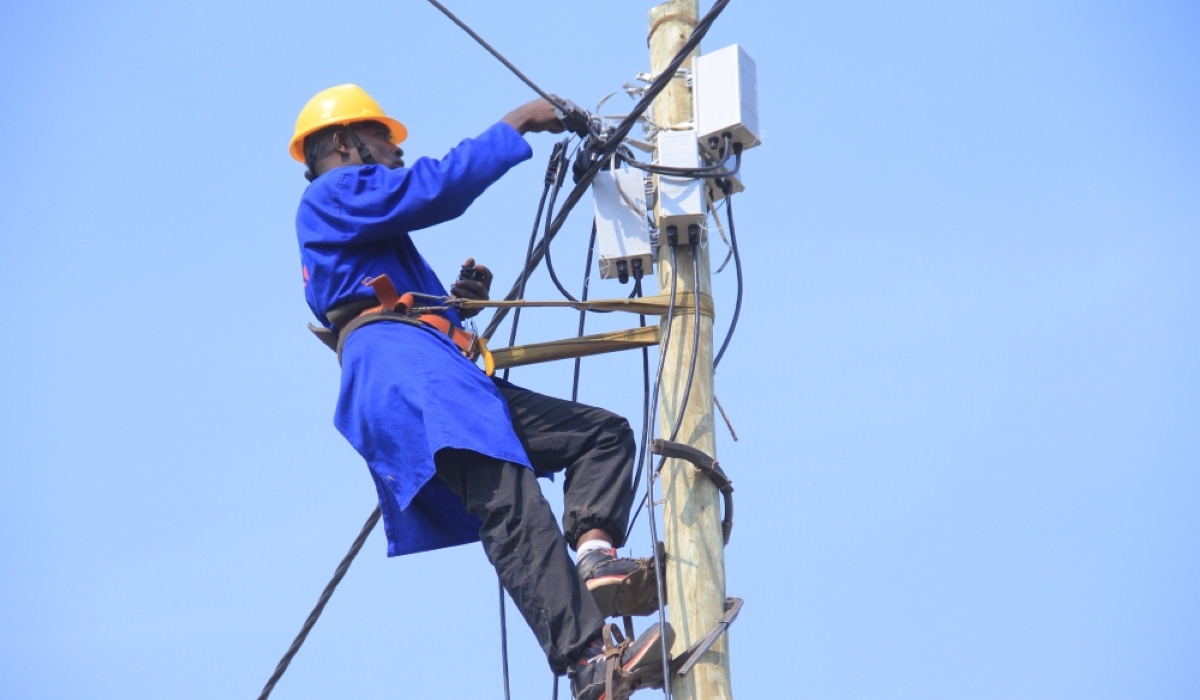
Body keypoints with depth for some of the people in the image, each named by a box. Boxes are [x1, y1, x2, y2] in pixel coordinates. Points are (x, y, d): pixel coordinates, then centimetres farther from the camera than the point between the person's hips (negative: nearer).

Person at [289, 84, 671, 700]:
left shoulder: (363, 237, 39)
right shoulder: (335, 192, 10)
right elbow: (438, 187, -5)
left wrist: (460, 301, 19)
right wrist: (514, 127, 3)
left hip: (441, 377, 10)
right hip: (402, 369, -10)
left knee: (602, 433, 5)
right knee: (512, 505, -29)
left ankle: (592, 552, -21)